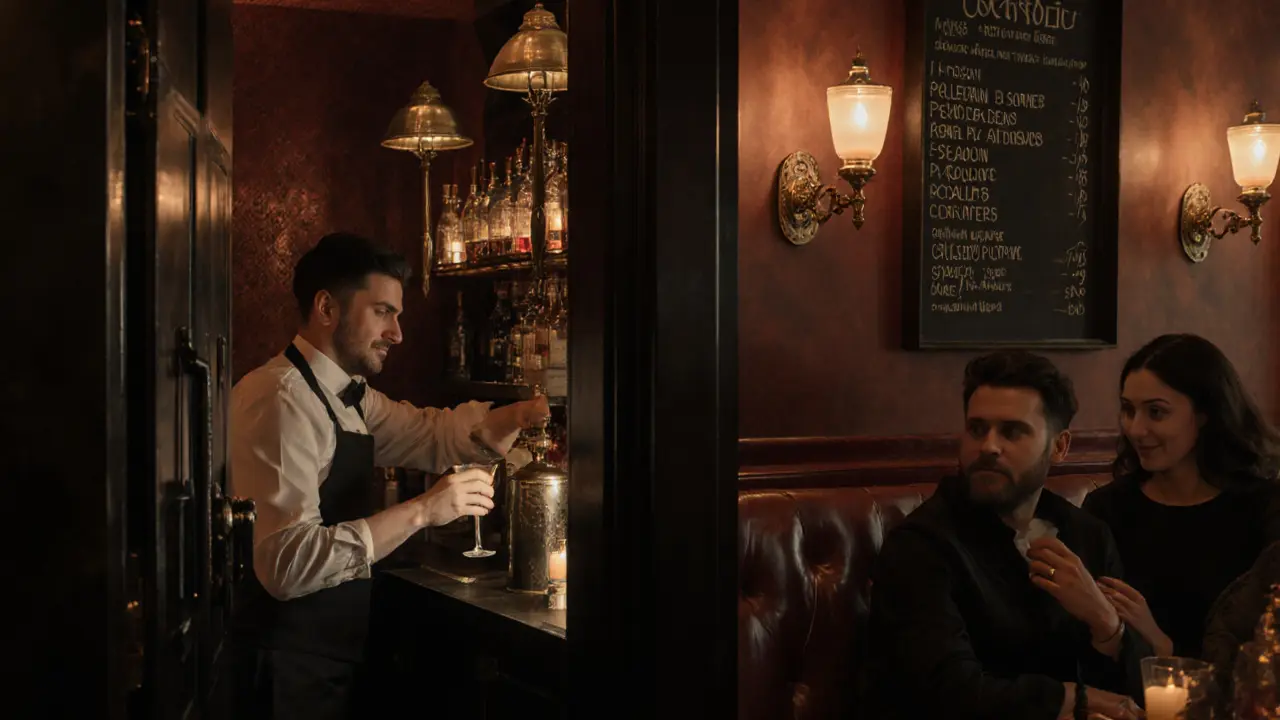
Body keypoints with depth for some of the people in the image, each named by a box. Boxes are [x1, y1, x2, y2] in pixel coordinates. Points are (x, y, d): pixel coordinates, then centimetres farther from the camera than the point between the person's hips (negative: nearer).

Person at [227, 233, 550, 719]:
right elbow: (286, 562, -29)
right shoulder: (281, 399, -20)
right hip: (291, 672, -9)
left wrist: (521, 415, -2)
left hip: (337, 657, 9)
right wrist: (420, 511, -29)